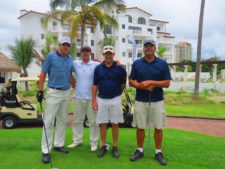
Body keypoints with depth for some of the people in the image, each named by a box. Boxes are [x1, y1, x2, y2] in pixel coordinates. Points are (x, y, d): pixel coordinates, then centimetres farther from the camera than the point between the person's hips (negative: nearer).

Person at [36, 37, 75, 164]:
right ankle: (45, 151, 0)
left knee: (63, 120, 11)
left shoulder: (70, 59, 9)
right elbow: (43, 74, -6)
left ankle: (59, 144, 24)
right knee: (49, 121, -4)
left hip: (67, 93, 6)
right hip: (54, 93, -5)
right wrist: (40, 91, -11)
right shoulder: (51, 56, -6)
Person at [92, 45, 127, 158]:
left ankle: (115, 147, 19)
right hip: (101, 99, 2)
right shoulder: (98, 68, 2)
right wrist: (94, 101, -1)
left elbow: (123, 84, 7)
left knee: (115, 124, 7)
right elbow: (95, 85, 3)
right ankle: (103, 146, 20)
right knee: (102, 124, 7)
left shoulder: (120, 68, -4)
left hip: (115, 99, -1)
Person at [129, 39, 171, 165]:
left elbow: (167, 83, -4)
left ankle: (158, 152, 20)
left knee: (158, 127, 6)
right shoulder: (137, 63, 5)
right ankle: (140, 150, 24)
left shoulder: (162, 63, 0)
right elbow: (131, 81, 5)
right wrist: (141, 86, -14)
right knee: (140, 127, 8)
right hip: (140, 101, 1)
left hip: (157, 101, -1)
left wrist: (151, 82, -16)